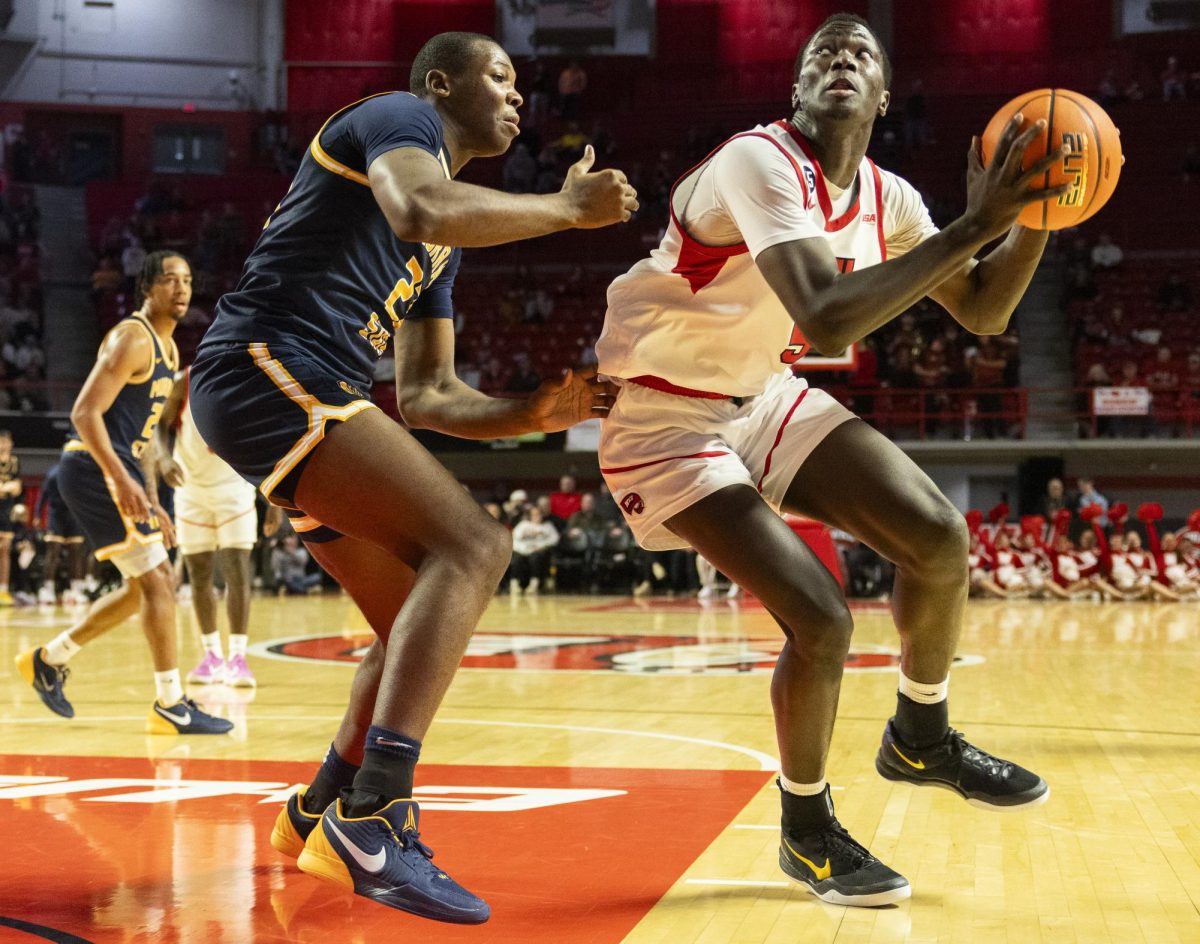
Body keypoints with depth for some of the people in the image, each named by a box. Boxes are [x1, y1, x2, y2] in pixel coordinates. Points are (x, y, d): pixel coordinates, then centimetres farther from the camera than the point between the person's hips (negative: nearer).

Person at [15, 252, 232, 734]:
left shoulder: (167, 348, 17)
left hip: (118, 469, 10)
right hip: (95, 469, -10)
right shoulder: (132, 338, -13)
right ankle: (170, 704, -5)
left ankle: (49, 659, 26)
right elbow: (85, 412, -22)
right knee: (155, 579, -11)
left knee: (148, 584, 16)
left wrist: (148, 502, 21)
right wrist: (122, 480, -31)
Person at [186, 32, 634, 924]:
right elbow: (423, 211, -23)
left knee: (423, 624, 14)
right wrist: (568, 206, -11)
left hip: (312, 398, 10)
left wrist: (536, 412, 8)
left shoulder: (444, 250, 27)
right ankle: (373, 817, -30)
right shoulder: (397, 117, 2)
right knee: (472, 544, -23)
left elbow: (428, 397, 24)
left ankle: (319, 819, 25)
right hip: (269, 368, -10)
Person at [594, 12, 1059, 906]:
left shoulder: (885, 198, 0)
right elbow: (827, 319, -40)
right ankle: (808, 831, 9)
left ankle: (922, 738, 22)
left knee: (939, 536, -6)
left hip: (764, 396, 8)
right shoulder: (759, 164, -25)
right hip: (662, 415, -8)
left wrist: (1036, 215, -10)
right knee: (821, 620, -18)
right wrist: (973, 225, -38)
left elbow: (984, 312, 8)